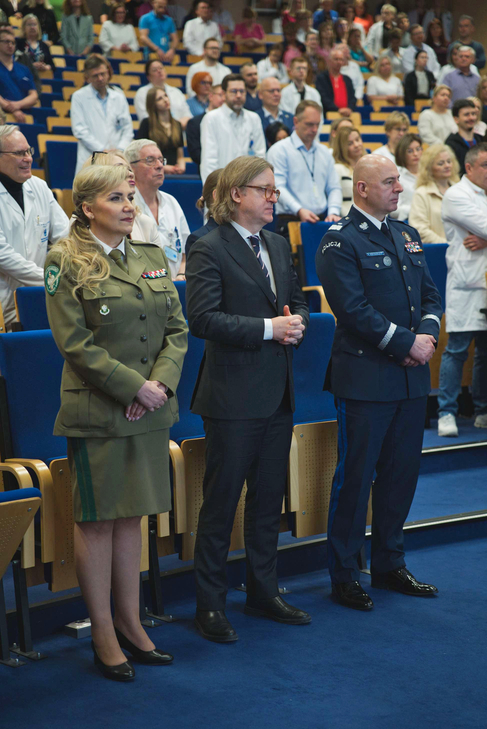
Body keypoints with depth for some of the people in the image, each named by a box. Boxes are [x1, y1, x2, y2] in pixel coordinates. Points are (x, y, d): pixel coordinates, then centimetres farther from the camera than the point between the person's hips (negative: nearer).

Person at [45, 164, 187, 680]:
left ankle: (129, 622, 23)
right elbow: (75, 343, -12)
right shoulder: (66, 262, -6)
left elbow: (177, 329, 9)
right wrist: (134, 387, -15)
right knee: (97, 520, 3)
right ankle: (103, 635, 14)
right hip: (96, 412, -5)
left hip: (151, 410, 5)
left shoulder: (153, 256, 11)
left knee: (131, 516, 13)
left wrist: (161, 383, -7)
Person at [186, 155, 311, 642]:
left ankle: (263, 592, 28)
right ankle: (209, 605, 11)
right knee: (221, 501, 1)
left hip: (278, 392, 8)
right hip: (233, 395, -7)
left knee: (269, 498, 15)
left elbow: (296, 301, 22)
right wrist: (268, 328, -19)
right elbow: (202, 318, -18)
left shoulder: (278, 245, 14)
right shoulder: (209, 249, -10)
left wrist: (296, 322, -2)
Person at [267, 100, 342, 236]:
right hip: (291, 220, -5)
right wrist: (299, 211, -22)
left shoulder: (324, 152, 20)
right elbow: (278, 187, -9)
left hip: (323, 220, 5)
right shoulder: (279, 150, 2)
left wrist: (333, 212, -1)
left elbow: (334, 188, 18)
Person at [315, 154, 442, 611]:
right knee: (355, 475, 0)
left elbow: (430, 295, 15)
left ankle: (389, 564, 27)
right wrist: (406, 342, -16)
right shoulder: (340, 240, -9)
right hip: (365, 379, -7)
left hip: (411, 376, 7)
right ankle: (343, 575, 12)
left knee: (402, 472, 13)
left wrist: (427, 333, -5)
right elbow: (354, 308, -17)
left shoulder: (407, 235, 15)